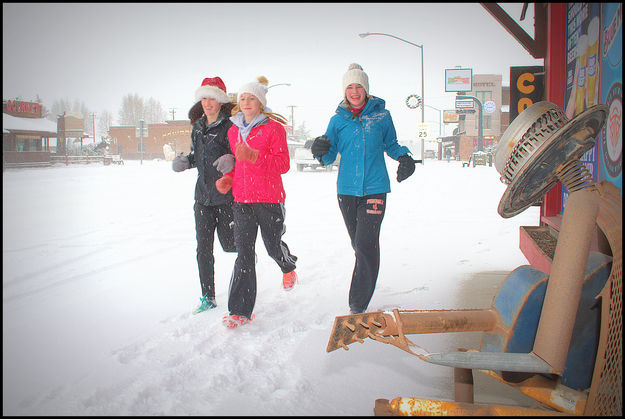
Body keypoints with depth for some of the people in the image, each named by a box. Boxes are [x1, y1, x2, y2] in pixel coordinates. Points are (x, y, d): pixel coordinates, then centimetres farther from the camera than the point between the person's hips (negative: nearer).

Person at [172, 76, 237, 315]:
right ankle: (208, 297, 14)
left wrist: (231, 160, -32)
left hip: (226, 195, -6)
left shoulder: (229, 126, -9)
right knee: (203, 248, 4)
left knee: (229, 245, 4)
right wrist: (185, 161, 3)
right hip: (203, 195, 6)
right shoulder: (198, 128, 13)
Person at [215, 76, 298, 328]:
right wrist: (228, 179, 4)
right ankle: (240, 311, 0)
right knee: (244, 253, -2)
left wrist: (253, 156, -24)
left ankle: (288, 267, 48)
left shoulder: (273, 128, -5)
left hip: (269, 199, -4)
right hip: (242, 199, 4)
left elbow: (283, 164, -11)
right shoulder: (233, 131, 13)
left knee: (273, 246, 9)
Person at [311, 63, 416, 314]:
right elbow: (330, 156, 7)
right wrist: (321, 151, -15)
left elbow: (390, 144, 16)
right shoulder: (338, 120, 6)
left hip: (374, 188, -2)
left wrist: (405, 157, -3)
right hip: (347, 190, 2)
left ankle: (358, 303, -6)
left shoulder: (381, 115, 3)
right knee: (358, 244, 13)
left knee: (366, 243, -13)